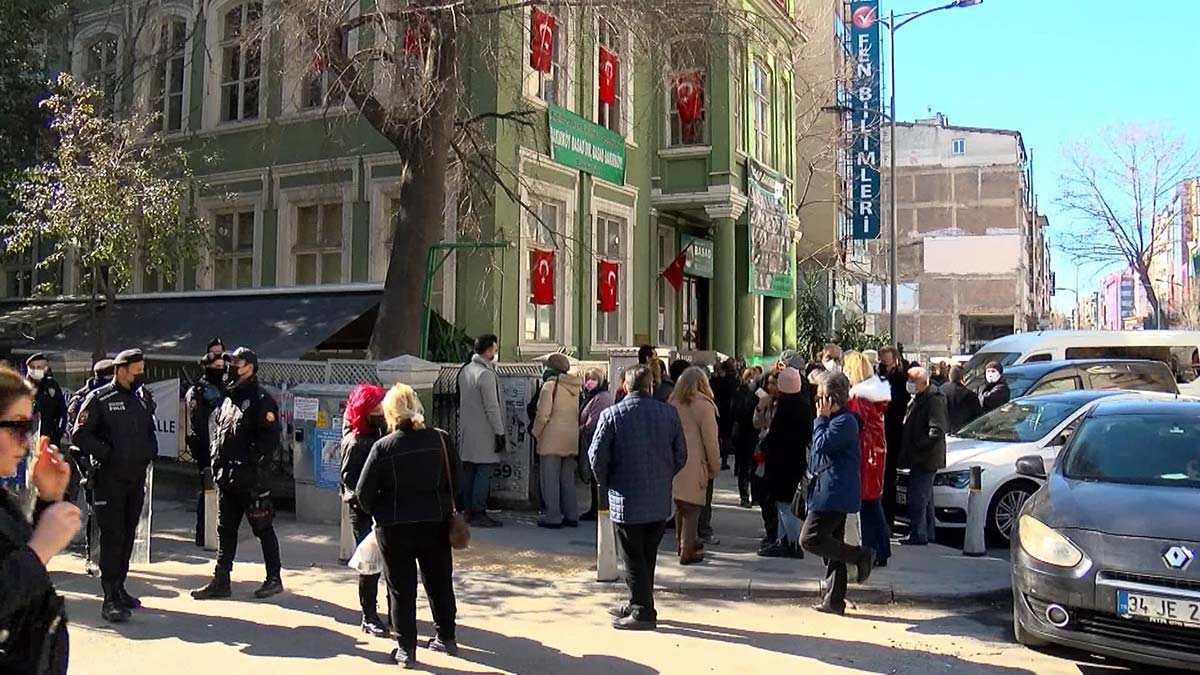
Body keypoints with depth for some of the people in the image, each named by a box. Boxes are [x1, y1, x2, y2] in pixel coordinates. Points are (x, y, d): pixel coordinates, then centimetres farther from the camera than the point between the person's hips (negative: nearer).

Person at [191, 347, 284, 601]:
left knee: (263, 529, 3)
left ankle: (274, 579, 13)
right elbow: (218, 432, 22)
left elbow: (270, 439, -18)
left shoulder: (261, 400, -11)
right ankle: (221, 581, 21)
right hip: (227, 478, 9)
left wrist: (251, 463, -20)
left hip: (250, 479, -8)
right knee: (225, 530, 13)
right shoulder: (229, 398, 15)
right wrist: (217, 462, 11)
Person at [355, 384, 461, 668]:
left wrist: (378, 513, 12)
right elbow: (457, 481, 2)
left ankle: (406, 649, 13)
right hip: (436, 524, 3)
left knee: (402, 588, 9)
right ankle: (446, 638, 30)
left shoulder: (383, 447, -12)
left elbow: (363, 493, -6)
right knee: (440, 582, 18)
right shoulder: (441, 439, -5)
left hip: (395, 528, -3)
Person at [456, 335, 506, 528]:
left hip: (467, 431, 9)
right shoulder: (486, 374, -16)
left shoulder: (464, 371, 10)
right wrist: (500, 433, -14)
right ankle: (478, 513, -5)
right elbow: (492, 408, -18)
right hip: (484, 433, -9)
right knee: (484, 471, -5)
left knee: (468, 471, 11)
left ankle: (469, 511, 17)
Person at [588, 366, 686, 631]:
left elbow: (597, 455, -10)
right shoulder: (669, 413, 0)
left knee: (634, 559, 4)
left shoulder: (611, 415, -10)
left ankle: (643, 613, 6)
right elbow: (681, 455, 4)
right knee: (648, 557, 16)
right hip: (660, 501, 4)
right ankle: (638, 605, 28)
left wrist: (607, 482, 7)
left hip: (626, 501, -4)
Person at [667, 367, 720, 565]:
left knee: (680, 506, 19)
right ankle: (687, 552, 5)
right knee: (692, 508, 3)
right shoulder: (703, 406, -11)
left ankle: (682, 543, 31)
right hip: (694, 465, -5)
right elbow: (711, 441, -9)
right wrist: (715, 466, 2)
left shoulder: (672, 404, 4)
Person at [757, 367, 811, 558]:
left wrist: (763, 446, 1)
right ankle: (782, 541, 23)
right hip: (798, 458, 9)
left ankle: (794, 545, 1)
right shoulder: (804, 402, 6)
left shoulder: (785, 404, -20)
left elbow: (774, 434, -19)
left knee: (783, 504, -1)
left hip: (782, 460, -9)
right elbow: (808, 432, 13)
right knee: (783, 502, 17)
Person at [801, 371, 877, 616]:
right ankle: (834, 600, 18)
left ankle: (862, 556, -5)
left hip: (835, 493, -11)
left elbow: (822, 445, -21)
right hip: (832, 493, 11)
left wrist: (821, 417, -13)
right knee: (832, 545, 12)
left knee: (810, 539, -12)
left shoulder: (844, 421, -15)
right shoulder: (835, 419, 17)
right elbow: (821, 449, 22)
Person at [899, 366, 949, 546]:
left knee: (917, 497, -9)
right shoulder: (918, 398, 17)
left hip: (925, 458, -11)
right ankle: (927, 532, 27)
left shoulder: (933, 399, -15)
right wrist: (908, 448, 14)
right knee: (924, 496, 17)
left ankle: (918, 534, -4)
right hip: (919, 457, 11)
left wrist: (917, 446, -20)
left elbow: (937, 430, -22)